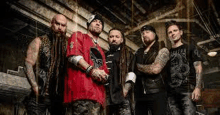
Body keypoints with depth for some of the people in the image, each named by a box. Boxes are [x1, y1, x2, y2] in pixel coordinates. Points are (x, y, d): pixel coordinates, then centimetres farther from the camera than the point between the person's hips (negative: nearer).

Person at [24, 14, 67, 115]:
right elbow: (28, 65, -1)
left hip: (58, 96, 3)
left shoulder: (66, 46, 15)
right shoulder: (39, 41, 7)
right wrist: (35, 87, -12)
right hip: (40, 95, -2)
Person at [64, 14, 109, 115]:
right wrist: (91, 70, -13)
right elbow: (73, 56, -2)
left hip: (98, 93, 7)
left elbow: (105, 73, 29)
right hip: (81, 88, -6)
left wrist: (103, 77, 3)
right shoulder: (78, 36, 18)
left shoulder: (100, 51, 36)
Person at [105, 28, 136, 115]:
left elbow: (132, 73, 0)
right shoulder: (104, 56, 24)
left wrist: (126, 89, -13)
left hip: (122, 96, -3)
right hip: (106, 96, 3)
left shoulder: (127, 54, 13)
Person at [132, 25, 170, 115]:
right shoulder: (138, 53, 18)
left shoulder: (162, 50, 1)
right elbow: (133, 71, 16)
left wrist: (139, 66, -1)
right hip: (140, 94, 5)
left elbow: (156, 69, -13)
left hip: (157, 94, -5)